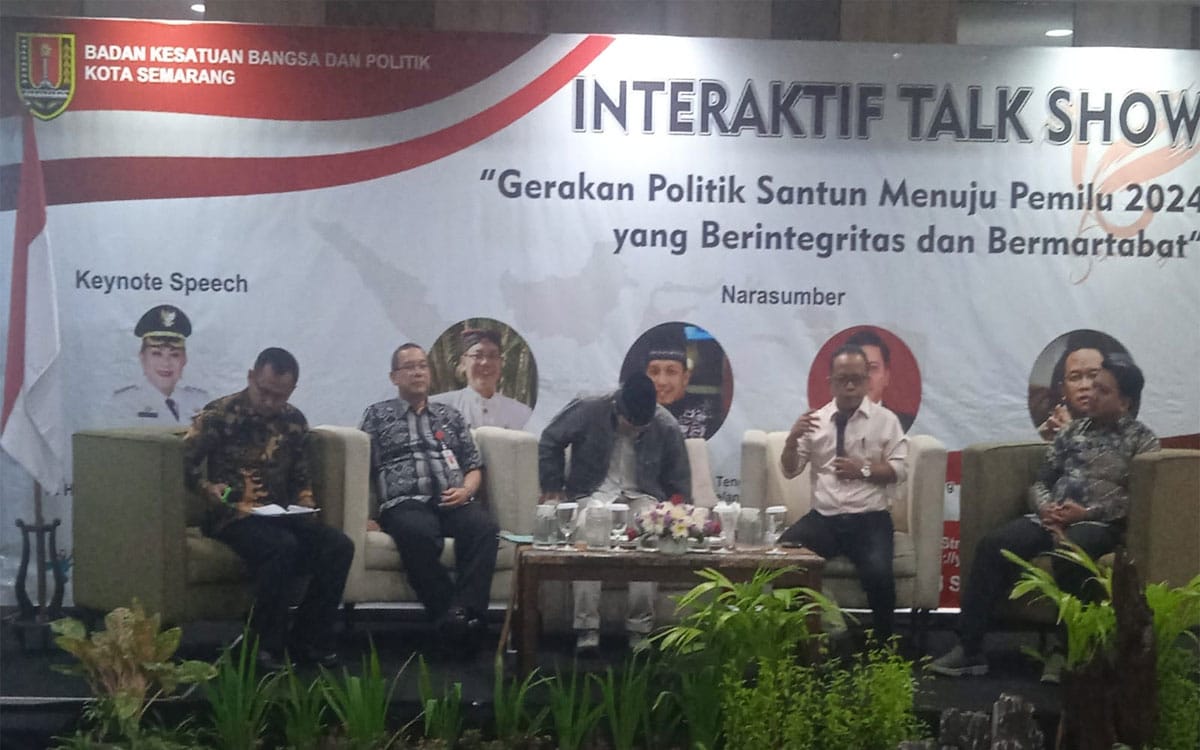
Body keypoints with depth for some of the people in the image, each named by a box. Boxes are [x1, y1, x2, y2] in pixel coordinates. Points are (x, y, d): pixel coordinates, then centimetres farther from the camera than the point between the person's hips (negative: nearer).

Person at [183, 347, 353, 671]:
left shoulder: (294, 420, 10)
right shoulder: (219, 414, -6)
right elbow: (184, 465, -10)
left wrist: (305, 509, 1)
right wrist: (213, 493, -24)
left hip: (279, 514, 5)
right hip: (232, 515, -5)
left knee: (339, 546, -20)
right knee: (283, 546, -36)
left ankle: (307, 639, -7)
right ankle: (266, 645, -19)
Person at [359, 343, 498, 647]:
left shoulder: (450, 415, 28)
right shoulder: (377, 414, 20)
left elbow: (474, 465, 25)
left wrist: (466, 490, 1)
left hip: (454, 501, 3)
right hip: (406, 503, -3)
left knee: (484, 526, -34)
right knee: (418, 533, -41)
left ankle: (466, 612, -41)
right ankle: (450, 618, -37)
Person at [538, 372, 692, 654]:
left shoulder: (666, 427, -7)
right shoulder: (588, 411, -11)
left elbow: (679, 481, 6)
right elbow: (550, 443, 4)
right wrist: (553, 487, 2)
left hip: (642, 495, 1)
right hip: (594, 493, -1)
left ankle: (640, 627, -24)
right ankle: (587, 627, -28)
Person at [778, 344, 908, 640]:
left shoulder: (885, 419, 7)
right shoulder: (816, 420, 12)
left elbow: (898, 471, 2)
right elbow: (789, 471, 8)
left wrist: (863, 469, -13)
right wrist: (792, 438, -10)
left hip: (870, 520, -2)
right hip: (823, 518, 2)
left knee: (878, 573, -31)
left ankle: (882, 645, -5)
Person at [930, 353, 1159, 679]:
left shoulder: (1141, 439, 6)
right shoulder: (1073, 430, 20)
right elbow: (1040, 482, 16)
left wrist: (1088, 512, -16)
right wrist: (1046, 508, -7)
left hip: (1100, 523, -4)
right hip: (1052, 517, 4)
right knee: (993, 544, -23)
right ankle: (969, 648, -24)